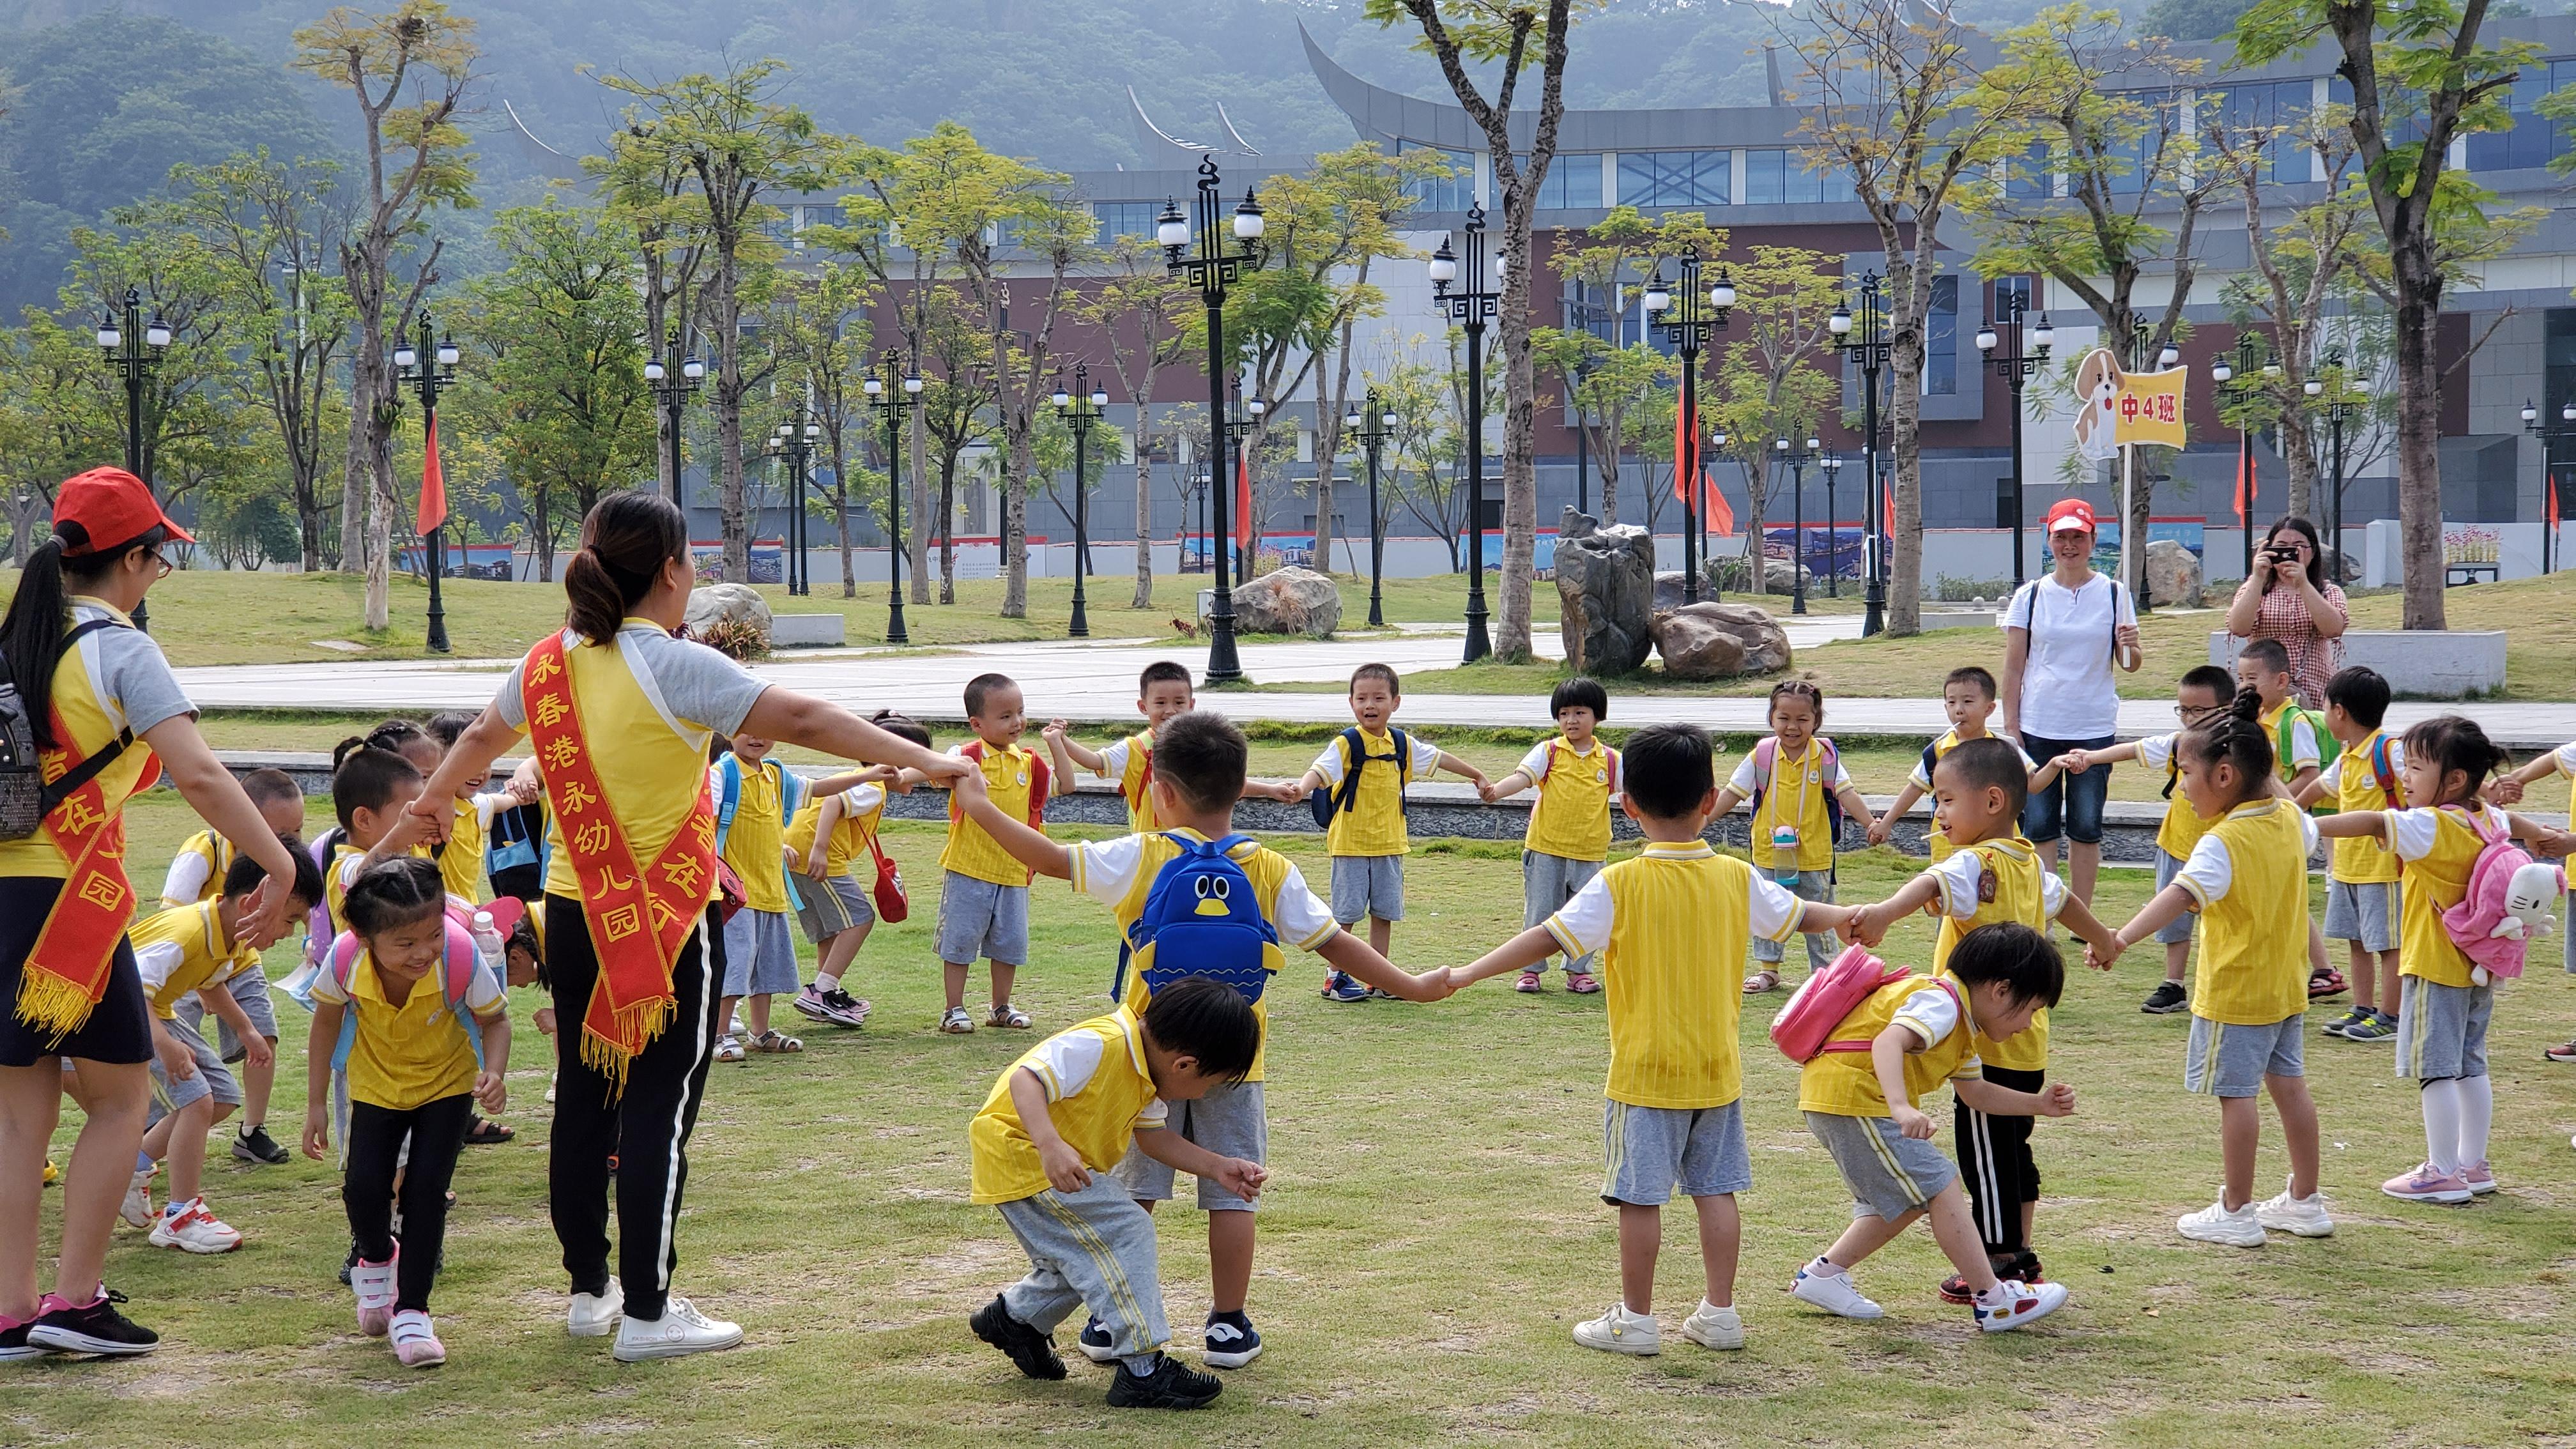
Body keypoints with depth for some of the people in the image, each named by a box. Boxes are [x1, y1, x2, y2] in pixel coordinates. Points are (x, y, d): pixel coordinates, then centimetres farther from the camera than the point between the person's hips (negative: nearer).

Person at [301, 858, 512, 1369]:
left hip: (446, 1081, -1)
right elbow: (327, 1019, -7)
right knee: (364, 1187, -10)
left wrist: (494, 1073, -34)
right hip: (376, 1084, 1)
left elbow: (494, 1018, -14)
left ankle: (411, 1310, 4)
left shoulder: (460, 958, -35)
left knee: (426, 1188, -12)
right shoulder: (347, 960, -31)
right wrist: (315, 1102, -2)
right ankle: (377, 1260, 25)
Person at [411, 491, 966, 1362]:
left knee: (583, 1100, 14)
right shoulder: (674, 668, -15)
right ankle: (647, 1313, 0)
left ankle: (588, 1291, 24)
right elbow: (802, 721, -23)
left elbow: (481, 739, 26)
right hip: (667, 924, -7)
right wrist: (923, 763, -24)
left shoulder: (550, 663, 6)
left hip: (574, 914, 7)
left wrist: (435, 800, 46)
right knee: (658, 1111, -2)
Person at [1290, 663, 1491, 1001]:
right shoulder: (1346, 744, -10)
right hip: (1351, 844, -5)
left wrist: (1477, 775, 34)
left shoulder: (1402, 744, 7)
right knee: (1346, 913, -1)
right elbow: (1321, 770, -25)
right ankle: (1337, 978, 8)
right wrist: (1301, 788, -47)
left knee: (1385, 912, 10)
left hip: (1390, 844, 5)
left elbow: (1437, 758, 22)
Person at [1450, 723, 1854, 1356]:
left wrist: (1465, 974, -17)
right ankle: (1719, 1312, 17)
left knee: (1640, 1195, 3)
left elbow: (1550, 937, -19)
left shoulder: (1620, 885, -14)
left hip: (1646, 1072, -4)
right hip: (1717, 1068, 4)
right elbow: (1799, 915, 15)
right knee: (1716, 1189, 12)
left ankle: (1635, 1320, 9)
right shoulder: (1737, 878, 0)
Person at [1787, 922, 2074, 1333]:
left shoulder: (1959, 1022, 18)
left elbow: (1975, 1091, 25)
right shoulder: (1941, 1003, -16)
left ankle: (1822, 1273, 21)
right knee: (1939, 1187, -9)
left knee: (1906, 1200, 19)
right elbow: (1887, 1041, -33)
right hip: (1851, 1092, -11)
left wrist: (2039, 1105, 17)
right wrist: (1902, 1108, -47)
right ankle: (1993, 1301, -6)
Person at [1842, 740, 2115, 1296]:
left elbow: (1936, 884, -42)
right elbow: (2061, 900, 30)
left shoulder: (1977, 863, -20)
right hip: (2027, 1041, 9)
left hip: (1989, 1042, -9)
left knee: (1987, 1153, 1)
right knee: (2012, 1148, 19)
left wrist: (1885, 912, -62)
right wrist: (2103, 939, 51)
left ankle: (2000, 1265, 8)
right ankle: (2022, 1255, 27)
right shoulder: (2030, 862, 10)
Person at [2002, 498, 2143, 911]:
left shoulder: (2113, 594, 3)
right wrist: (2010, 726, -1)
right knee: (2039, 826, 1)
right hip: (2037, 728, 0)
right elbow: (2013, 667, 5)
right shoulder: (2030, 596, 3)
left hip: (2094, 728, 0)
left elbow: (2130, 664, 6)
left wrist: (2131, 648, -17)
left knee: (2086, 827, 5)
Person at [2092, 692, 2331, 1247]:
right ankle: (2305, 1201, 24)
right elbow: (2311, 834, 28)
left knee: (2235, 1095, -1)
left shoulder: (2224, 843, -23)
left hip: (2235, 993, -9)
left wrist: (2121, 939, -50)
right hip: (2287, 987, 9)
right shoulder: (2291, 819, 2)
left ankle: (2236, 1212, 5)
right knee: (2289, 1087, 15)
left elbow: (2182, 894, -39)